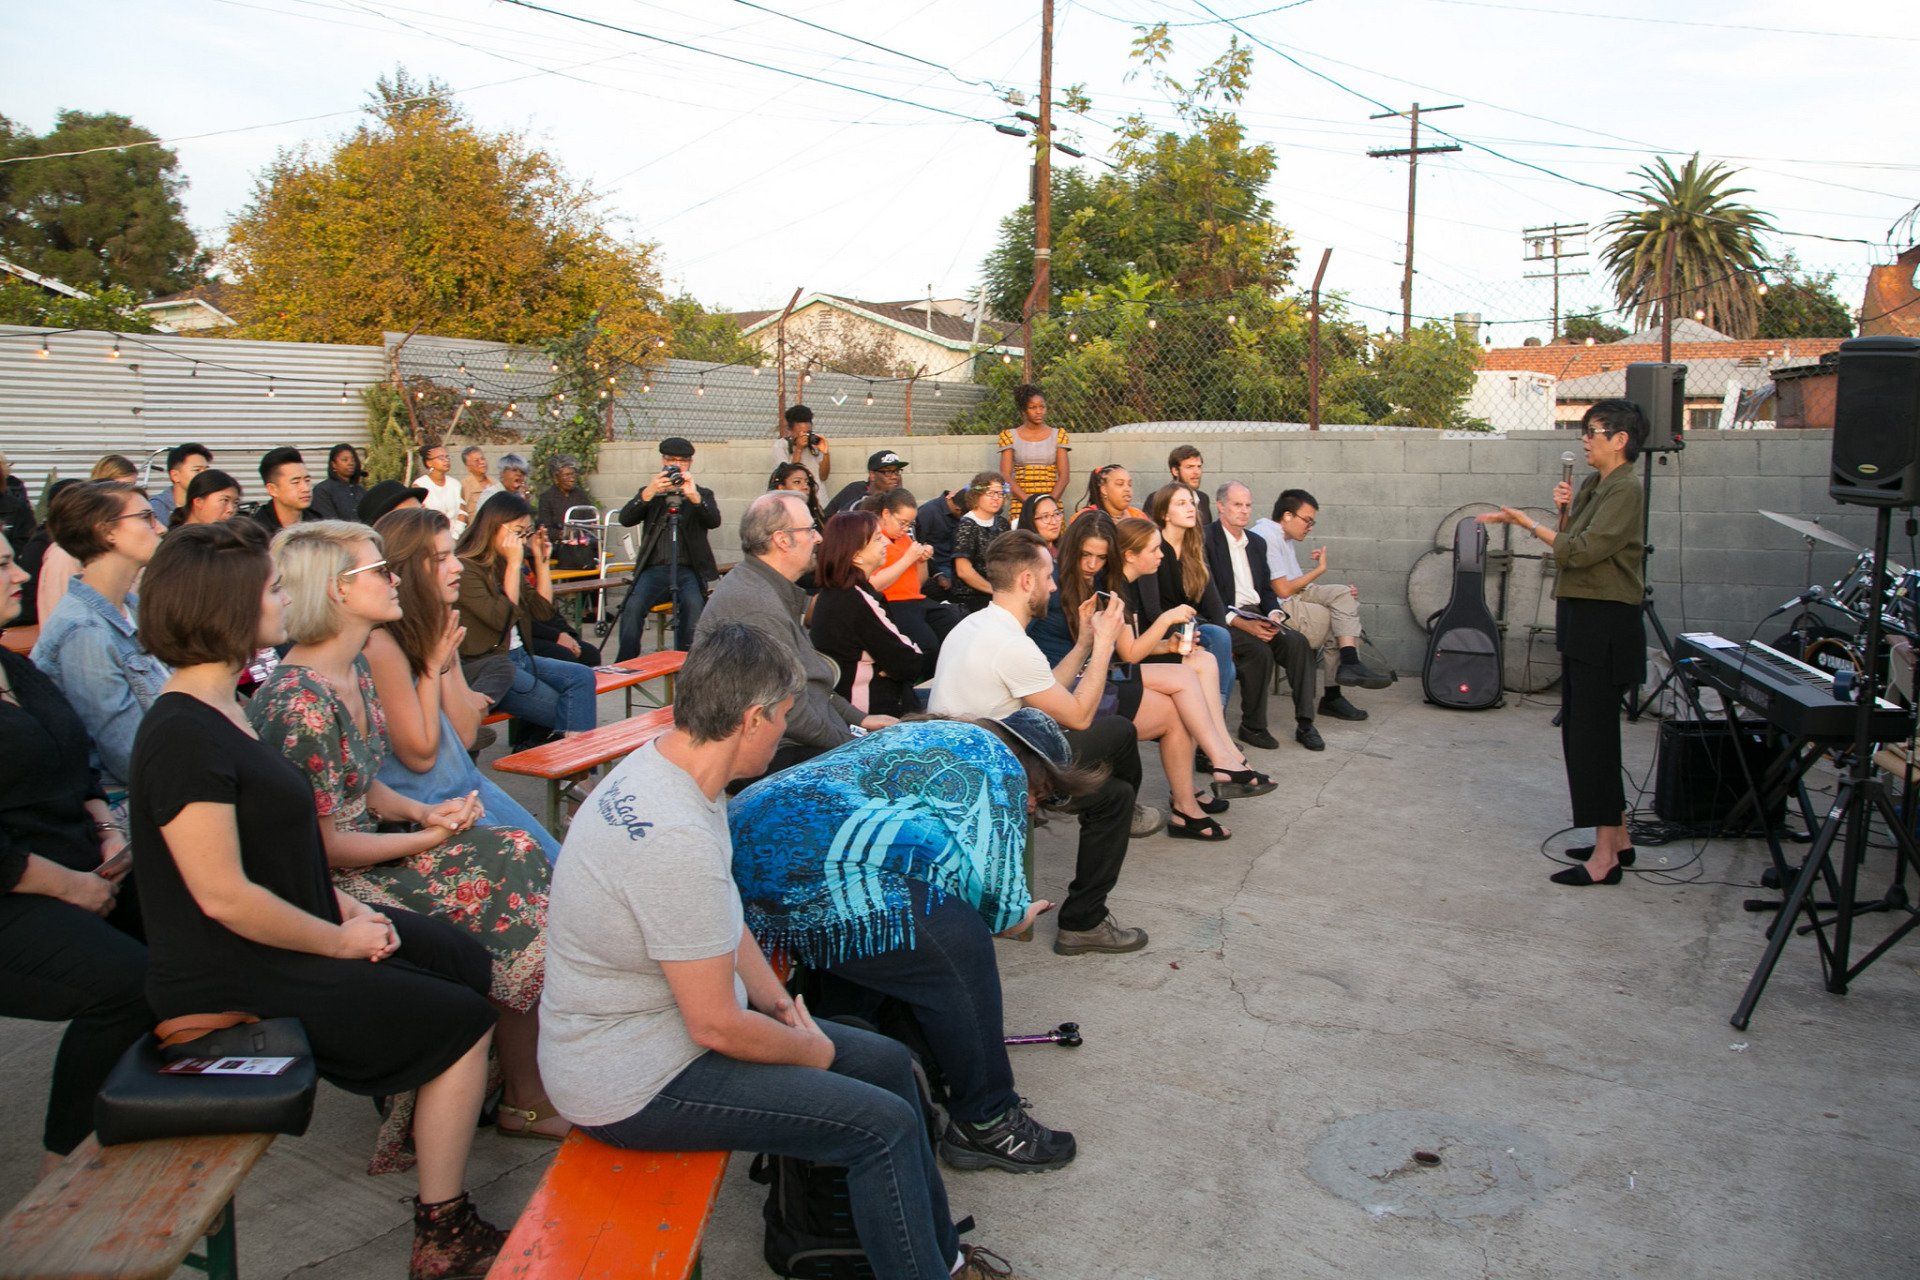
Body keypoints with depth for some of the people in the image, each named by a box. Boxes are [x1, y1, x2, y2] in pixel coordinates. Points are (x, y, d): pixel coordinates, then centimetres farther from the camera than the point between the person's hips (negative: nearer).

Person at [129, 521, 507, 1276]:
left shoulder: (222, 708, 8)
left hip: (290, 936, 10)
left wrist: (347, 908, 3)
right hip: (232, 979, -10)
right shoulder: (183, 737, -24)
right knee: (463, 1021, -7)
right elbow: (223, 896, -27)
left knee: (465, 959, 11)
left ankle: (407, 1127, 27)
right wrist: (339, 939, -16)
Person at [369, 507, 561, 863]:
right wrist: (433, 664, -13)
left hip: (466, 786, 8)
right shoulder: (380, 645, -21)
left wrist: (446, 661, -7)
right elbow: (421, 754, -16)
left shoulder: (436, 630, 6)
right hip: (420, 807, -8)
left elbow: (467, 736, 3)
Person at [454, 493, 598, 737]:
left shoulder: (503, 565, 14)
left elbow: (543, 609, 17)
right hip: (482, 668, -8)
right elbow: (502, 619, -18)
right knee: (563, 710, -20)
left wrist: (542, 561, 9)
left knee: (581, 677, -17)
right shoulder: (463, 569, -12)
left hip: (518, 657, 8)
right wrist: (514, 564, -16)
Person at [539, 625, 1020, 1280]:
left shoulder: (656, 768, 0)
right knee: (884, 1125, -14)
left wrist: (782, 1005, 4)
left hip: (671, 1022, 10)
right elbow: (717, 1026, -26)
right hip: (633, 1085, -10)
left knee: (888, 1061, 12)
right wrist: (810, 1049, -8)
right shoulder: (676, 838, -32)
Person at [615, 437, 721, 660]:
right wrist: (648, 493, -16)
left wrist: (694, 496, -24)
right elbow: (625, 519, 1)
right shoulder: (648, 492, 19)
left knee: (693, 606, -32)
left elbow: (714, 521, -5)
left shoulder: (702, 493, 16)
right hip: (654, 569, 1)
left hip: (689, 570, -1)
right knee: (633, 606, -27)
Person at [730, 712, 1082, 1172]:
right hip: (808, 875, -11)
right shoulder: (999, 767, 2)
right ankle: (985, 1125, 5)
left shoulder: (931, 738, 32)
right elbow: (996, 895, -2)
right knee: (958, 946, -8)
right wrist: (1022, 914, 22)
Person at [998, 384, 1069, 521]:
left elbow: (1063, 475, 4)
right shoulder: (1010, 437, 7)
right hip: (1021, 503, -1)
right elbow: (1006, 476, -1)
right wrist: (1028, 501, -13)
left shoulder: (1058, 436, 11)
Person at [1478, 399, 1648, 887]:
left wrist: (1528, 523, -17)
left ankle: (1604, 856, -3)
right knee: (1582, 732, 14)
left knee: (1591, 736, -8)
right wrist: (1568, 510, 1)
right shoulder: (1593, 485, 15)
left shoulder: (1624, 490, -14)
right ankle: (1618, 838, 25)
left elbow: (1581, 550, -22)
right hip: (1581, 619, 10)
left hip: (1606, 624, -10)